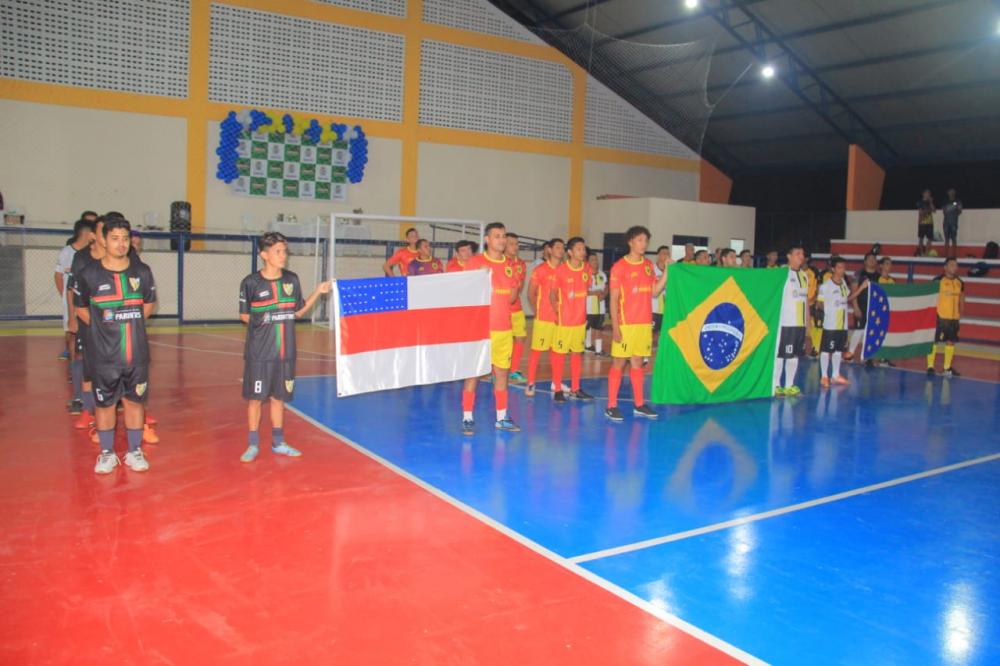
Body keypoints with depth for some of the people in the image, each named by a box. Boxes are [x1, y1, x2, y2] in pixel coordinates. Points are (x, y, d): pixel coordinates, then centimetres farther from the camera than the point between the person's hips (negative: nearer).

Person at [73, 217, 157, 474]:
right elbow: (80, 308, 8)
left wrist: (130, 324, 9)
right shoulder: (88, 274, -6)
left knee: (134, 401, 9)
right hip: (103, 355, -1)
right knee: (104, 403, 8)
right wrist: (101, 327, 5)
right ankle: (107, 453, 23)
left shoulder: (142, 272, 1)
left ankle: (134, 452, 22)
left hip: (136, 353, 2)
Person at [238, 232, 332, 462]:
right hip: (258, 352, -3)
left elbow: (298, 311, 11)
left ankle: (278, 442, 25)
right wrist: (258, 320, -14)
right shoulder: (251, 282, -8)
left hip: (285, 351, 4)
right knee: (255, 397, 4)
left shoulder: (292, 280, 3)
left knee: (278, 396, 13)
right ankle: (253, 444, 17)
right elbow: (243, 315, 2)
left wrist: (318, 292, 3)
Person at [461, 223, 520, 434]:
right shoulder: (475, 262, -4)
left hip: (504, 328, 5)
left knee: (502, 372, 9)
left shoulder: (509, 264, 11)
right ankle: (467, 418, 7)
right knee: (473, 372, -1)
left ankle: (501, 418, 18)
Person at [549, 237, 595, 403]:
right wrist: (557, 311, -6)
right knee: (559, 353, 3)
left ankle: (575, 389, 22)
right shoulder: (561, 270, -13)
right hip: (564, 319, -5)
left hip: (580, 319, 5)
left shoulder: (587, 268, 0)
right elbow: (552, 294, -5)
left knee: (577, 353, 12)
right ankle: (557, 389, 13)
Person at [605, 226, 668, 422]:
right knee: (619, 363, -1)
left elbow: (655, 292, 9)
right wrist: (615, 327, -13)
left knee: (637, 362, 12)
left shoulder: (649, 265, 10)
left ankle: (639, 404, 18)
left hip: (644, 323, 6)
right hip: (625, 324, -5)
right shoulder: (619, 267, -7)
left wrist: (667, 271, 1)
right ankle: (611, 406, 4)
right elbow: (614, 299, -9)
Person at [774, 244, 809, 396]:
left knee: (795, 354, 11)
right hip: (785, 322, -7)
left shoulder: (804, 275, 14)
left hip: (800, 322, 7)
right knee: (779, 354, -3)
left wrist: (808, 320, 17)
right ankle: (776, 386, 4)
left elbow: (806, 298, 19)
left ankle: (789, 385, 18)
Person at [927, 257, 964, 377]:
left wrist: (960, 313, 9)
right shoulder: (938, 281, -9)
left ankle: (947, 367, 20)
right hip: (939, 317, -6)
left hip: (954, 318, 6)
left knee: (951, 342, 10)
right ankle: (930, 366, 2)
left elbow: (961, 299, 19)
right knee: (934, 341, -4)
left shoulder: (960, 283, 9)